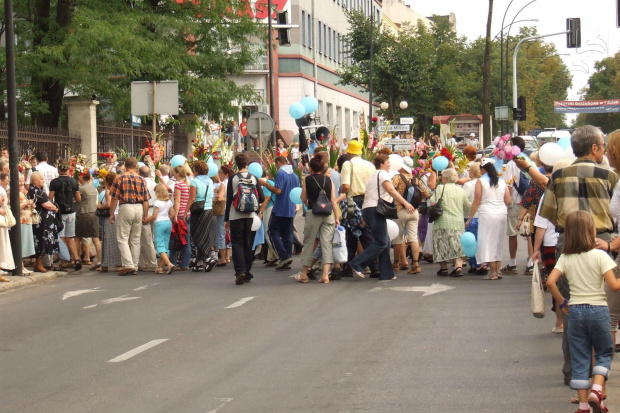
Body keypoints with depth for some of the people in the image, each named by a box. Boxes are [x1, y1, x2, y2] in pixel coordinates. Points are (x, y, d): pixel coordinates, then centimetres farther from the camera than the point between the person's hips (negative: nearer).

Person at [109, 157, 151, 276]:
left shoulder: (120, 178, -3)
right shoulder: (141, 179, 5)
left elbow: (114, 198, -5)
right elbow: (146, 199, 3)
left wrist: (112, 214, 3)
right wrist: (145, 215, 9)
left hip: (125, 208, -4)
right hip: (139, 208, 4)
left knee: (122, 238, 0)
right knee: (135, 239, 11)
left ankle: (128, 265, -12)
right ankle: (135, 267, 12)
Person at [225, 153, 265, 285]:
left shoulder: (233, 179, -4)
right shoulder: (254, 178, 2)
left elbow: (229, 199, -4)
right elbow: (262, 199, 2)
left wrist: (226, 219, 2)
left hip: (235, 216, -2)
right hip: (250, 215, 2)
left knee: (237, 244, 0)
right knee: (248, 244, 12)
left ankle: (240, 272, -16)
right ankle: (247, 273, 15)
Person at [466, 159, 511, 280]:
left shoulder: (481, 182, -5)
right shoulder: (502, 182, 7)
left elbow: (476, 202, -7)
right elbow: (508, 201, 5)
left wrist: (469, 218, -1)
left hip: (487, 214, -5)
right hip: (502, 214, 5)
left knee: (488, 242, 1)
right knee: (498, 243, 15)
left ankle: (493, 272, -2)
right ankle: (498, 271, 16)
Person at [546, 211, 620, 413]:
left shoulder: (565, 258, -1)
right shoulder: (599, 256, -11)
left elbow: (550, 282, -9)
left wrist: (562, 302, 4)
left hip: (575, 311, 3)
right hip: (598, 310, -3)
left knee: (580, 358, 9)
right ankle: (596, 390, -7)